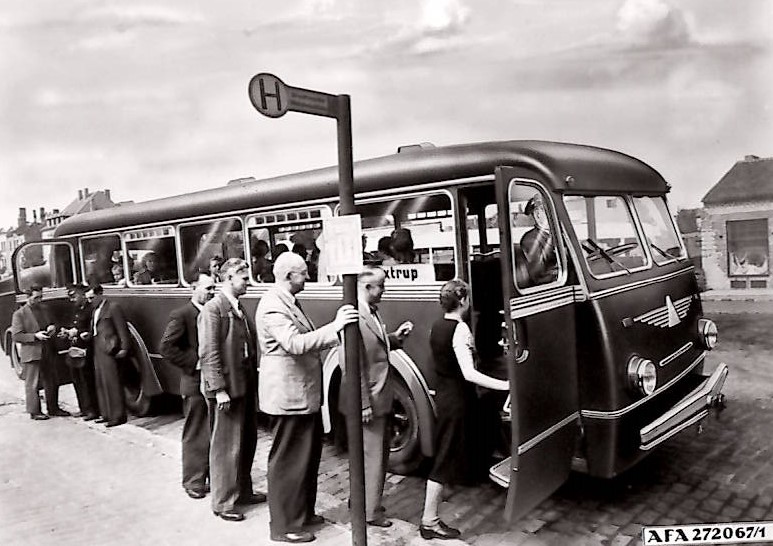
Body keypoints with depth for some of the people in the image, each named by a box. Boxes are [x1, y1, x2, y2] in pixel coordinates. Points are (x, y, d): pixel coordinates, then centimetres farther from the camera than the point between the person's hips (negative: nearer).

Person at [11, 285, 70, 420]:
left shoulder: (44, 309, 11)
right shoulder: (19, 314, -6)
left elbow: (51, 324, 25)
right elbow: (16, 336, -10)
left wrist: (52, 328, 1)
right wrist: (35, 336, -20)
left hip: (47, 352, 6)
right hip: (31, 354, -6)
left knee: (52, 382, 11)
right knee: (32, 384, 2)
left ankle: (53, 408, 22)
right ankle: (34, 411, 13)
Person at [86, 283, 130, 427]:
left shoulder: (113, 307, -7)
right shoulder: (95, 311, 18)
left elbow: (122, 329, -11)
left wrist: (124, 348, -15)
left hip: (109, 350, -9)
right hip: (97, 351, 9)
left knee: (112, 383, -5)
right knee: (101, 384, 11)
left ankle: (118, 416, 1)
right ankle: (107, 414, 21)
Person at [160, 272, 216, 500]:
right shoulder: (181, 315, -9)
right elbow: (167, 347, -15)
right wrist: (194, 362, -17)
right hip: (196, 382, -6)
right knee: (196, 434, 5)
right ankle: (193, 481, 18)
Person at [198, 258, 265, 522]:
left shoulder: (239, 308, 13)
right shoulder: (213, 308, -13)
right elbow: (208, 353, -18)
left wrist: (253, 378, 10)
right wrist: (219, 389, -21)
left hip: (245, 385, 8)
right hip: (226, 388, -8)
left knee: (247, 441, 18)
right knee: (226, 446, 4)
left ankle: (243, 491, 34)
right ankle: (223, 502, 19)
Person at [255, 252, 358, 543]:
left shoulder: (289, 302, 14)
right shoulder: (273, 306, -19)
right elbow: (295, 344, -32)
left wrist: (336, 328, 11)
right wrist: (334, 327, -33)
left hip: (303, 395, 11)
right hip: (288, 397, -10)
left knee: (309, 456, 21)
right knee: (288, 461, 3)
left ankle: (302, 512, 37)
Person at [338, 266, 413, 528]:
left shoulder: (372, 312, 6)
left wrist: (396, 336, 3)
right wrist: (364, 405, -22)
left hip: (380, 397, 10)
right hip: (368, 400, -10)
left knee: (379, 451, 21)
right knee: (372, 455, 5)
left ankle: (362, 501, 38)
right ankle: (370, 512, 22)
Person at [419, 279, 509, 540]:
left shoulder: (437, 326, 5)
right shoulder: (460, 328, -20)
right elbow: (469, 374, -28)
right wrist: (505, 385, -31)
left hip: (442, 394, 9)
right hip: (457, 399, -9)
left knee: (446, 452, 22)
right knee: (446, 457, -1)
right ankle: (429, 521, 8)